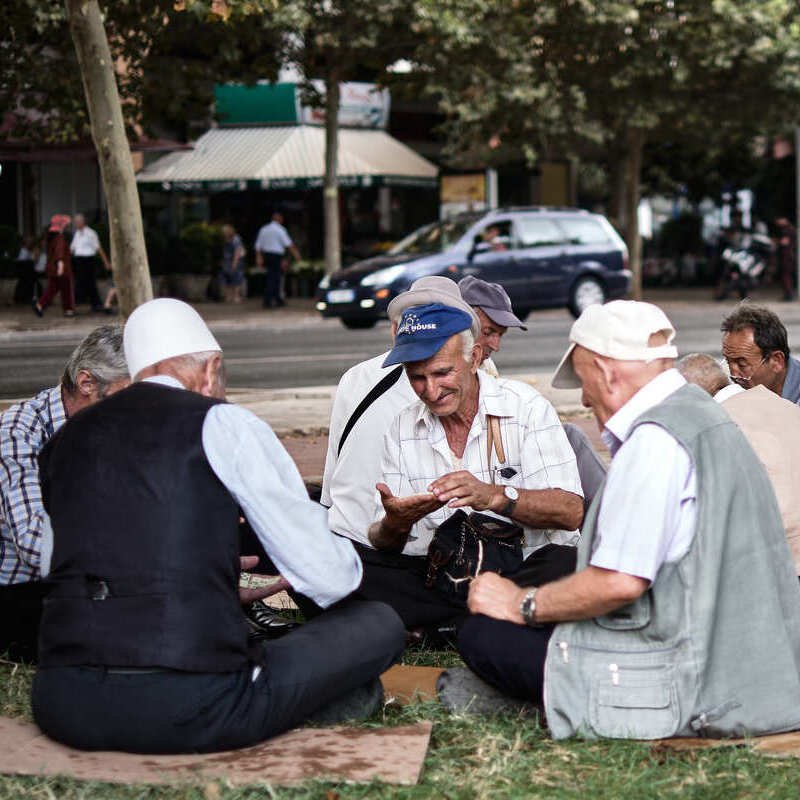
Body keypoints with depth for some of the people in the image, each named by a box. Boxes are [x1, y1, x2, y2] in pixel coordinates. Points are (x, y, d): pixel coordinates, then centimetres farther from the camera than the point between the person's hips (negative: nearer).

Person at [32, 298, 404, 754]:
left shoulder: (63, 442, 18)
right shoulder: (224, 424, 1)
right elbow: (330, 579, 2)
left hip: (64, 709, 5)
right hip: (190, 714, -4)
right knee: (379, 625, 10)